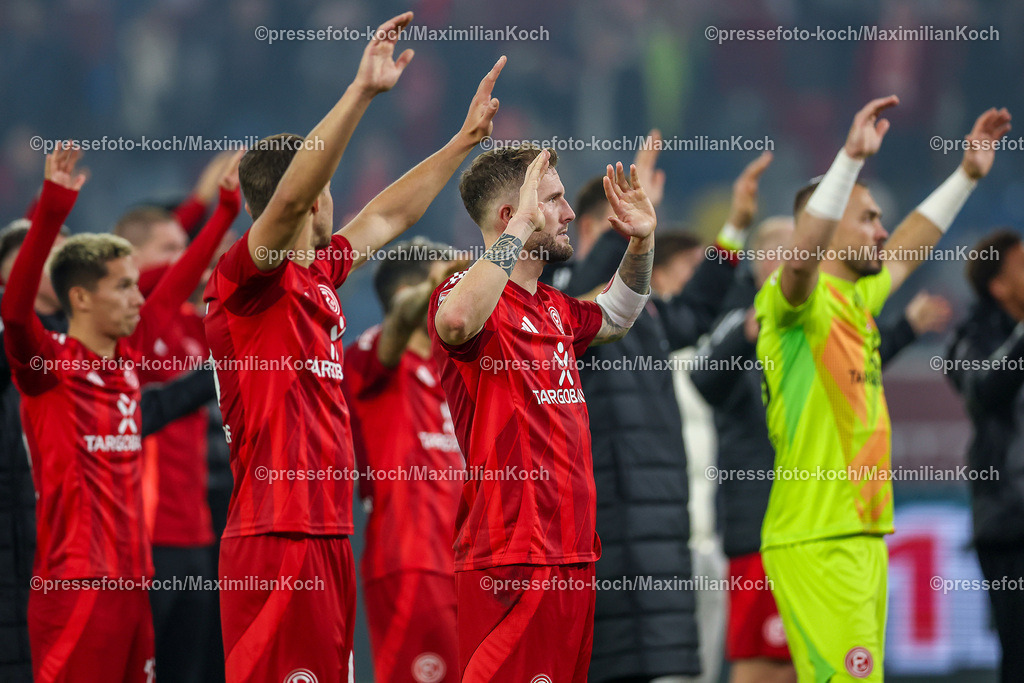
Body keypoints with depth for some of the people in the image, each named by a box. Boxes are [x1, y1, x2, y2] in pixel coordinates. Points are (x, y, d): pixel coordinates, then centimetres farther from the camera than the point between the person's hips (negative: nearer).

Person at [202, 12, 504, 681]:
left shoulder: (319, 274, 17)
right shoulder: (244, 277, -9)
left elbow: (388, 217, 32)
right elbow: (290, 197, -27)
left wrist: (465, 139, 38)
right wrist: (363, 91, -33)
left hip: (328, 536, 10)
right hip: (278, 542, -10)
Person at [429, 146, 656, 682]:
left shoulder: (554, 308, 18)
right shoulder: (477, 297, -10)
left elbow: (613, 319, 40)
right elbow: (458, 320, -36)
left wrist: (642, 243, 23)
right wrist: (522, 226, -29)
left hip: (572, 557, 9)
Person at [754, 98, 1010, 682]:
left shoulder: (856, 300, 17)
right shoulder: (801, 301, -8)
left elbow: (907, 252, 35)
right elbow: (803, 253, -31)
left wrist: (968, 174, 34)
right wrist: (853, 156, -37)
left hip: (864, 537, 9)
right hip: (816, 542, -9)